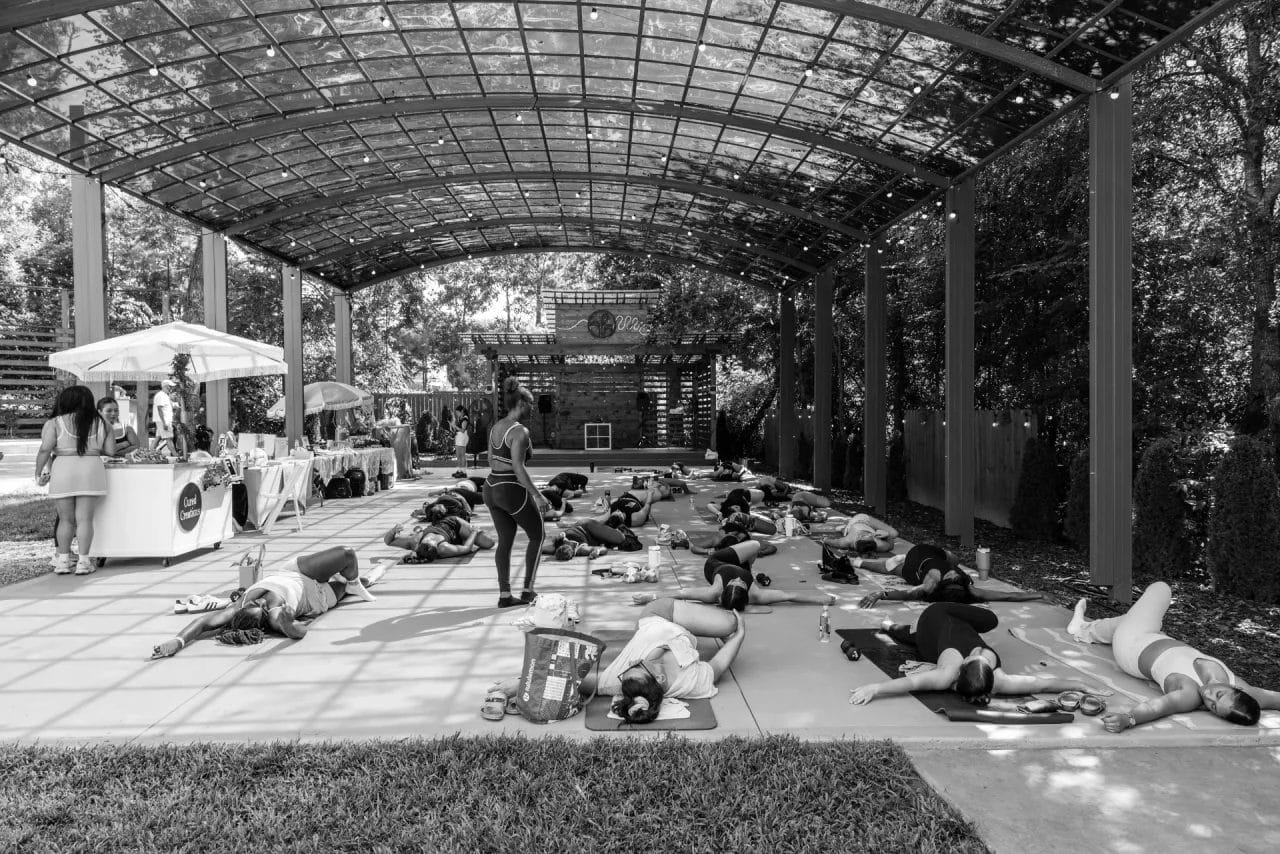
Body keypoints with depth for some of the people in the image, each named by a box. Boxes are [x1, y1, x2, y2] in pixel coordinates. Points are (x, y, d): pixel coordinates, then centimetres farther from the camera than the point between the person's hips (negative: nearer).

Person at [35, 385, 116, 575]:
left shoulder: (54, 423, 0)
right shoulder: (101, 424, 7)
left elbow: (45, 449, -10)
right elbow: (111, 451, 6)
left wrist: (39, 472, -1)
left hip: (62, 473, -1)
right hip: (91, 471, 1)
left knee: (66, 519, 10)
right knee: (85, 519, 2)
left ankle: (63, 560, 12)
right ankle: (83, 562, 2)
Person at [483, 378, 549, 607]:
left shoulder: (495, 427, 9)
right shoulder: (520, 431, -17)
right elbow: (518, 468, -22)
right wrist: (538, 495, -19)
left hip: (492, 487, 8)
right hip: (513, 490, -8)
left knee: (505, 542, 14)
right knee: (538, 536, 12)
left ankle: (504, 595, 16)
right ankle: (528, 590, 13)